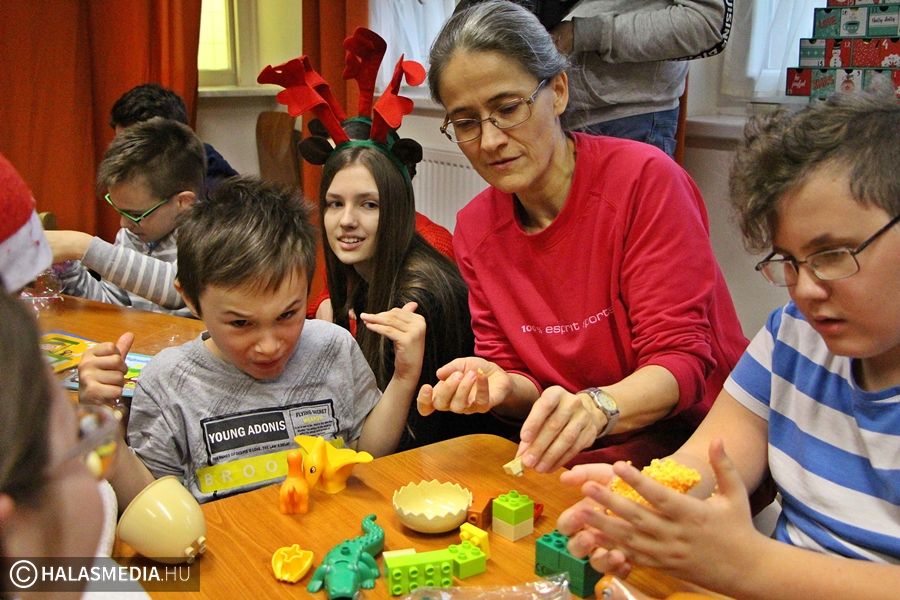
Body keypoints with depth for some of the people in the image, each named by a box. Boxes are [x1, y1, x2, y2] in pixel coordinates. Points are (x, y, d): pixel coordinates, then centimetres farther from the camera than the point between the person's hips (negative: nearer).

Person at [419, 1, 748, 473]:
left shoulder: (644, 180, -16)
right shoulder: (475, 230, -1)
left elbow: (682, 357, -17)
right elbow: (513, 368, 4)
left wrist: (597, 407, -37)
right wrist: (500, 385, -20)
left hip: (694, 448, -4)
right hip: (572, 464, 5)